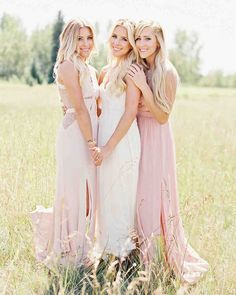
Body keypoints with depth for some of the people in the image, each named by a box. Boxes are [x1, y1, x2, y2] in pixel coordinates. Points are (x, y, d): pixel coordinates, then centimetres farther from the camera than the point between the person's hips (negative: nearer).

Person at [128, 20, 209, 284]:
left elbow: (162, 117, -15)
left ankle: (175, 257, 11)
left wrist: (143, 87, -22)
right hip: (137, 136, 6)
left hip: (156, 140, -6)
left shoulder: (167, 73, -12)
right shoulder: (138, 70, 7)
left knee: (155, 196, -3)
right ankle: (142, 254, 21)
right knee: (137, 196, 9)